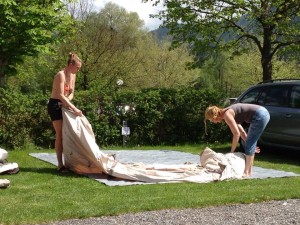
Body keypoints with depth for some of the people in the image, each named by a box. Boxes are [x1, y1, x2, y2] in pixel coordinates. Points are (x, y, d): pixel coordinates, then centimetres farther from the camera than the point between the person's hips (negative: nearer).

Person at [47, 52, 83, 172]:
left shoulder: (73, 76, 5)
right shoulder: (61, 75, -21)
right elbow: (60, 95, -27)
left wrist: (67, 101, -12)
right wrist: (74, 109, -32)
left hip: (64, 105, 8)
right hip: (55, 105, -8)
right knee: (60, 134, -10)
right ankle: (60, 164, -8)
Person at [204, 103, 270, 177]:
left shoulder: (226, 115, -11)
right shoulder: (230, 113, 15)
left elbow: (236, 134, -12)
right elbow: (241, 132, 20)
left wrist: (232, 151, -4)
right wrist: (250, 144, 20)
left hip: (260, 115, -10)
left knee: (249, 146, -5)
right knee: (250, 145, 14)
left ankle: (247, 172, -2)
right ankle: (249, 170, 19)